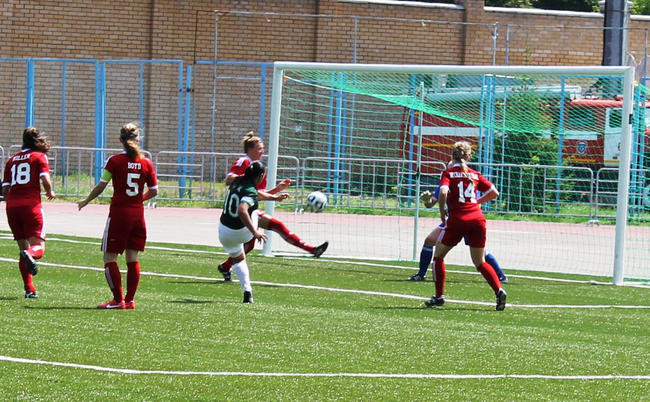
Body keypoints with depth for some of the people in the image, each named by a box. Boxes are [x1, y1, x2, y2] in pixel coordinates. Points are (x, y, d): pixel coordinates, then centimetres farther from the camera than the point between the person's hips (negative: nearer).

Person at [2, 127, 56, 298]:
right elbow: (45, 180, -8)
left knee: (23, 247, 13)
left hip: (12, 207, 5)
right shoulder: (39, 157, 5)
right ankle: (30, 255, -42)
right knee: (38, 248, -5)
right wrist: (50, 193, 12)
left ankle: (29, 289, 7)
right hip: (31, 205, -5)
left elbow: (5, 190, 14)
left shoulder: (12, 160, 18)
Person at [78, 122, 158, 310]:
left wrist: (86, 201, 9)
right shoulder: (146, 163, 2)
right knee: (132, 258, 11)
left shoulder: (115, 161, -8)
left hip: (119, 213, -4)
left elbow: (100, 186, -7)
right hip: (138, 214, 4)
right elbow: (153, 191, 5)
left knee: (110, 258, 3)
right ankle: (130, 300, 11)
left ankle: (118, 299, -3)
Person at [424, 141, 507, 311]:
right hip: (477, 219, 4)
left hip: (457, 219, -4)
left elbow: (443, 192, -16)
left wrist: (442, 212, -2)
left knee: (438, 255, 16)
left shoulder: (448, 173, 1)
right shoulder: (475, 174, 12)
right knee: (480, 262, 11)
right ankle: (499, 290, -11)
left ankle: (439, 296, 14)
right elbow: (494, 192, 12)